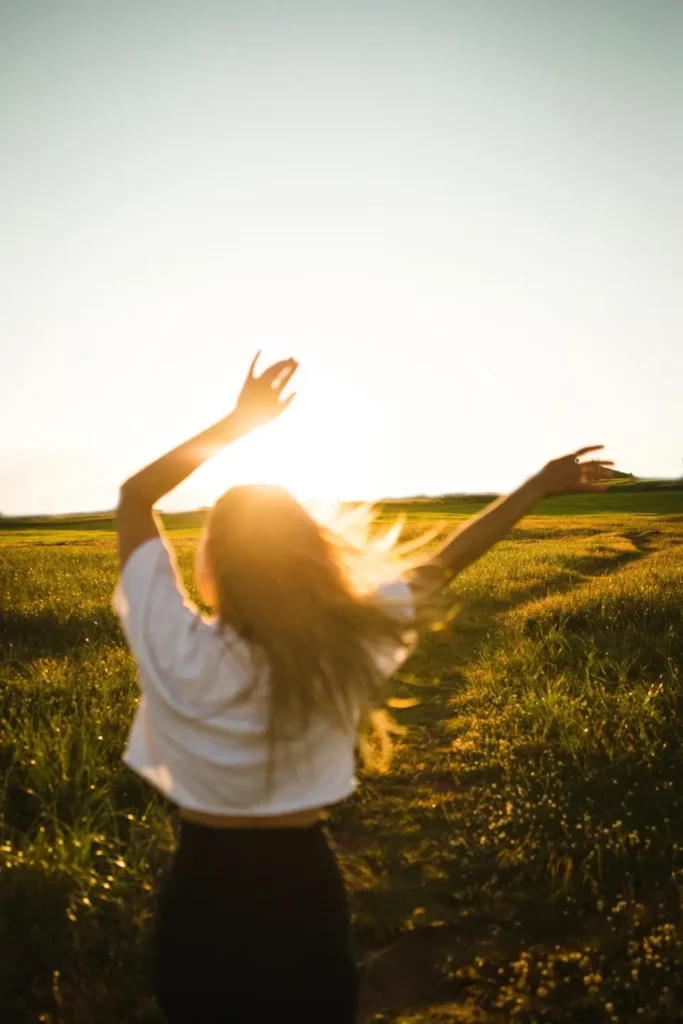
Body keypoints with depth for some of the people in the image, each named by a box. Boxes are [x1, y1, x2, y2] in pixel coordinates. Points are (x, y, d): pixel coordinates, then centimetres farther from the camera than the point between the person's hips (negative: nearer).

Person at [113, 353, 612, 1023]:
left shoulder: (178, 653, -23)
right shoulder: (341, 652, -20)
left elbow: (134, 496, -11)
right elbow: (443, 564, -7)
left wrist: (236, 422, -11)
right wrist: (540, 485, 5)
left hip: (201, 890, 0)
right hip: (303, 887, 0)